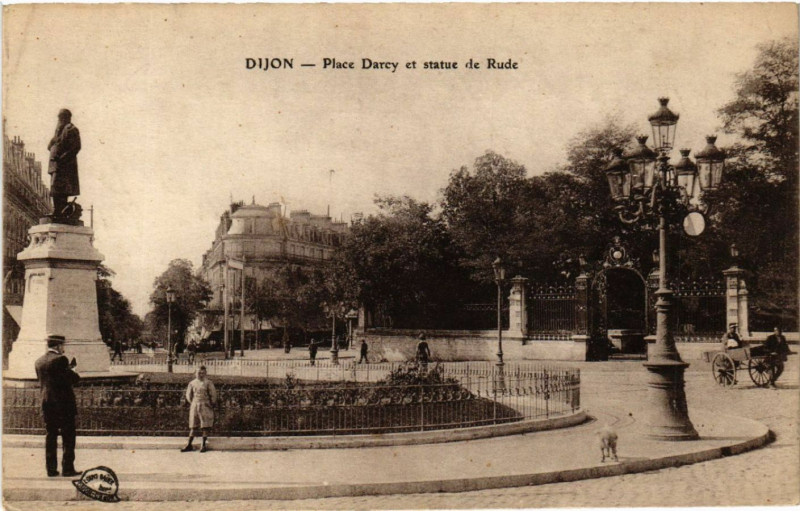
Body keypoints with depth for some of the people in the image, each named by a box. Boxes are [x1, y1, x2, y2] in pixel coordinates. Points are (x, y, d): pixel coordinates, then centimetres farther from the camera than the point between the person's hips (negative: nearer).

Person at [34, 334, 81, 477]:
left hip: (46, 403, 7)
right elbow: (72, 379, -15)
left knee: (50, 436, 10)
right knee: (68, 437, 0)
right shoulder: (60, 359, -12)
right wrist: (74, 372, 8)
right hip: (63, 403, -7)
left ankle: (51, 469, 10)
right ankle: (67, 468, -1)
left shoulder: (39, 361, 10)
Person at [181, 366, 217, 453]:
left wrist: (211, 404, 0)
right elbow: (188, 395, 17)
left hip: (205, 406, -3)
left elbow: (213, 395, -1)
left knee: (205, 426, -1)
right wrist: (192, 403, 10)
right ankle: (189, 445, 9)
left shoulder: (208, 383, -3)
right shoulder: (192, 383, 8)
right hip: (194, 406, 3)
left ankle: (204, 445, 5)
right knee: (193, 426, 6)